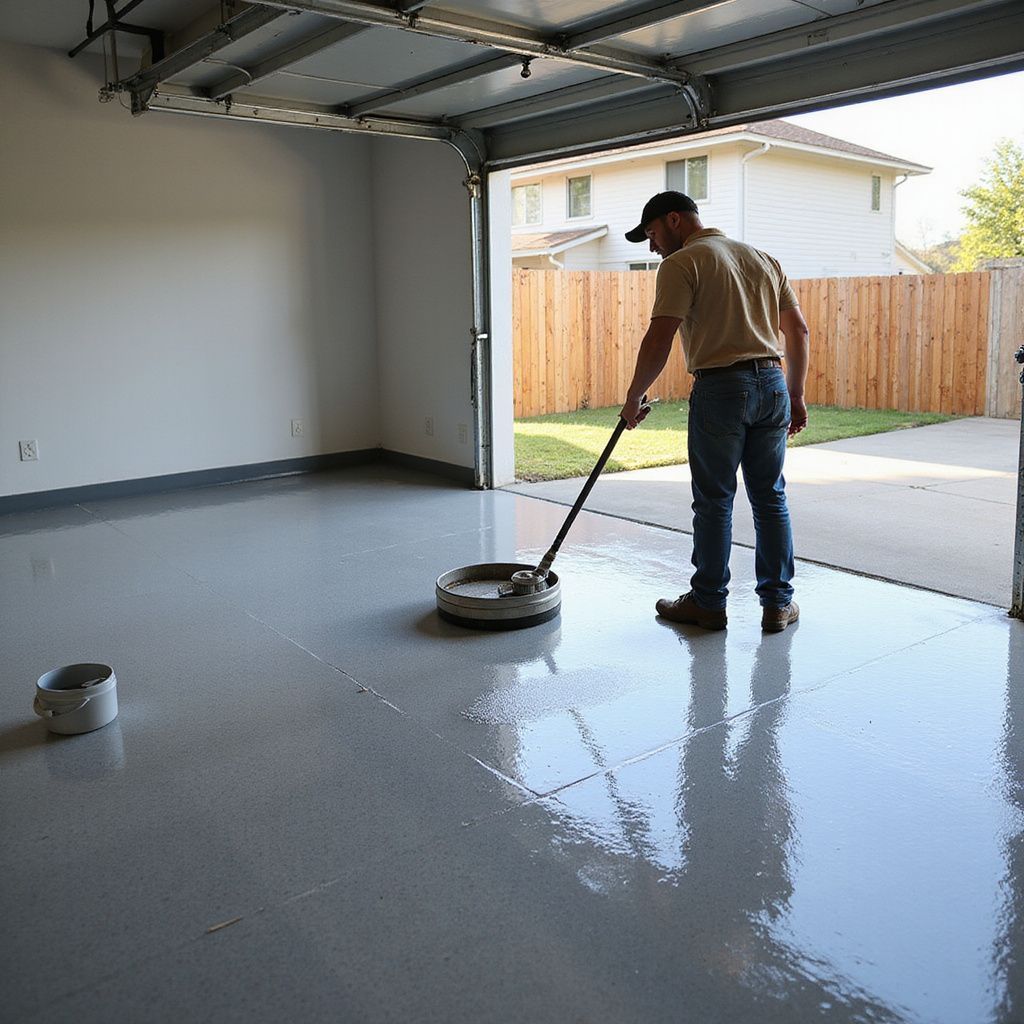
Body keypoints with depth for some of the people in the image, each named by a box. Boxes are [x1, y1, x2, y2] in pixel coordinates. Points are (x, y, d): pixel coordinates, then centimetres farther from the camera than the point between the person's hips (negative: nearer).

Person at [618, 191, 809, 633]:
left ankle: (708, 602, 13)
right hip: (772, 383, 6)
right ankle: (778, 603, 16)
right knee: (770, 498, 11)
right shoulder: (761, 257, 19)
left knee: (714, 501, 4)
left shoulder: (682, 263, -3)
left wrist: (633, 397, -2)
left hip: (720, 388, -6)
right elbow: (798, 330, 16)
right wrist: (796, 396, 20)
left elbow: (659, 340, -12)